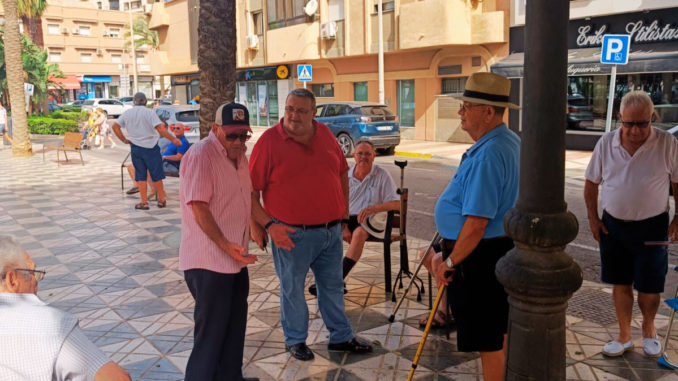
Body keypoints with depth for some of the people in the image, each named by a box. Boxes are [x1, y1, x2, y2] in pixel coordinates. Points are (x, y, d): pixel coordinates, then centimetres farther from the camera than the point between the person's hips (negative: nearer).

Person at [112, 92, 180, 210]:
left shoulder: (127, 113, 4)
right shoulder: (150, 112, -10)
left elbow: (115, 126, 3)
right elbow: (160, 129, -20)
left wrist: (124, 140, 7)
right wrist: (174, 140, -15)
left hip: (136, 148, 3)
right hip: (150, 147, -3)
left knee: (140, 175, 10)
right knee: (156, 175, 8)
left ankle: (144, 202, 8)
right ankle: (161, 200, 15)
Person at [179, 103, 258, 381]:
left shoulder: (239, 154, 10)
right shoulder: (200, 155, -17)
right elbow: (199, 207, -22)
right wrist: (226, 245, -24)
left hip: (235, 257, 9)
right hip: (209, 261, -9)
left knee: (235, 325, 20)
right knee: (211, 329, 1)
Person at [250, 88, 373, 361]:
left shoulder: (325, 134, 4)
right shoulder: (269, 141, -11)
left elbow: (342, 172, 15)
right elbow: (250, 190, -12)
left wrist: (343, 211, 13)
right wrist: (268, 224, -18)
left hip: (332, 230, 5)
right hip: (292, 235, -5)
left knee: (333, 286, 18)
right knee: (292, 289, 11)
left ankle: (341, 337, 35)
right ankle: (295, 340, 32)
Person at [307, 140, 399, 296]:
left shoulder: (382, 175, -1)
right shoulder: (346, 176, 7)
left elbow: (397, 204, -9)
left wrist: (372, 208, -24)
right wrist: (344, 227, -12)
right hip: (347, 219, 3)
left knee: (359, 233, -37)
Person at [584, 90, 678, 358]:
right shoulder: (606, 143, -5)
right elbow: (592, 182, 4)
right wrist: (593, 218, 2)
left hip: (651, 227, -2)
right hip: (613, 225, 2)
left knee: (649, 287, 7)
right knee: (620, 284, 12)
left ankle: (648, 328, 36)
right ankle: (624, 337, 28)